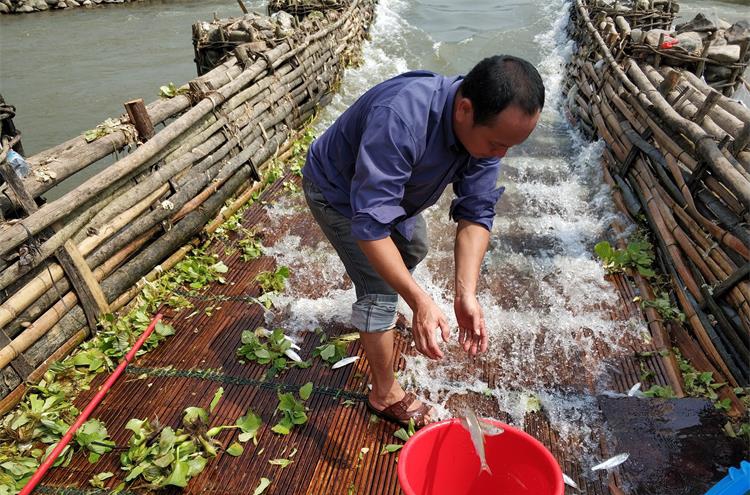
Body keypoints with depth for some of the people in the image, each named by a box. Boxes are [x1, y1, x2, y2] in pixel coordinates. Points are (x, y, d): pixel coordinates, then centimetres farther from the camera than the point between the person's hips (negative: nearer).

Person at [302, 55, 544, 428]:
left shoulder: (487, 127, -22)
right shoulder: (401, 120, -45)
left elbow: (476, 213, -23)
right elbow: (369, 224, -45)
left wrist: (466, 295, -32)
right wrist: (420, 302, -48)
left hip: (389, 188, 7)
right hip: (338, 193, -7)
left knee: (414, 248, 26)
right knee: (382, 292, -11)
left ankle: (371, 312, 54)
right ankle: (385, 395, 11)